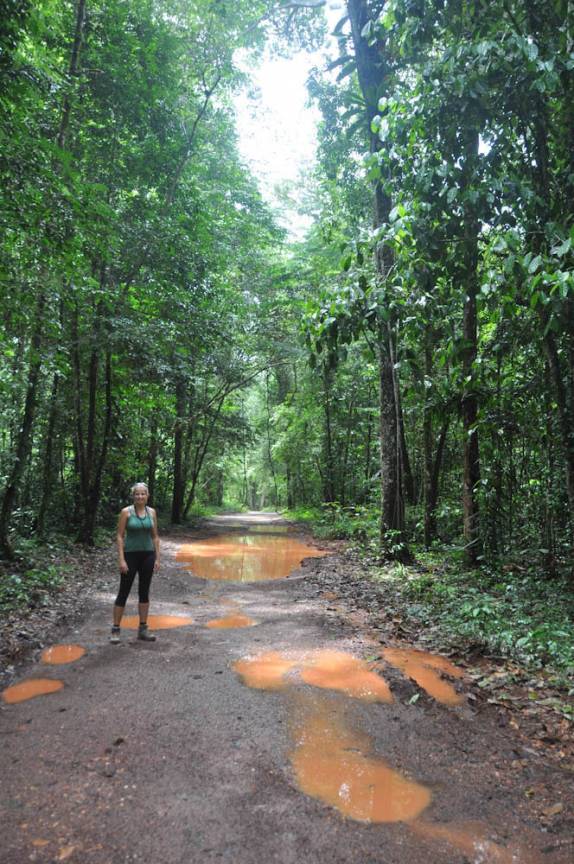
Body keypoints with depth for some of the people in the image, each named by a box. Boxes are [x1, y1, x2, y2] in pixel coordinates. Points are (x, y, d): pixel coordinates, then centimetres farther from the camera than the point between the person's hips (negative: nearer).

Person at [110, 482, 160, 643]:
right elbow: (119, 536, -9)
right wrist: (121, 560, -14)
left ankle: (143, 629, 19)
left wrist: (157, 558, 3)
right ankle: (115, 629, 13)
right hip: (130, 555, -4)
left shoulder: (151, 512, 4)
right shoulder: (126, 512, -7)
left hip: (147, 556, 4)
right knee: (124, 592, 2)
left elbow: (155, 537, 8)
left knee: (144, 592, 10)